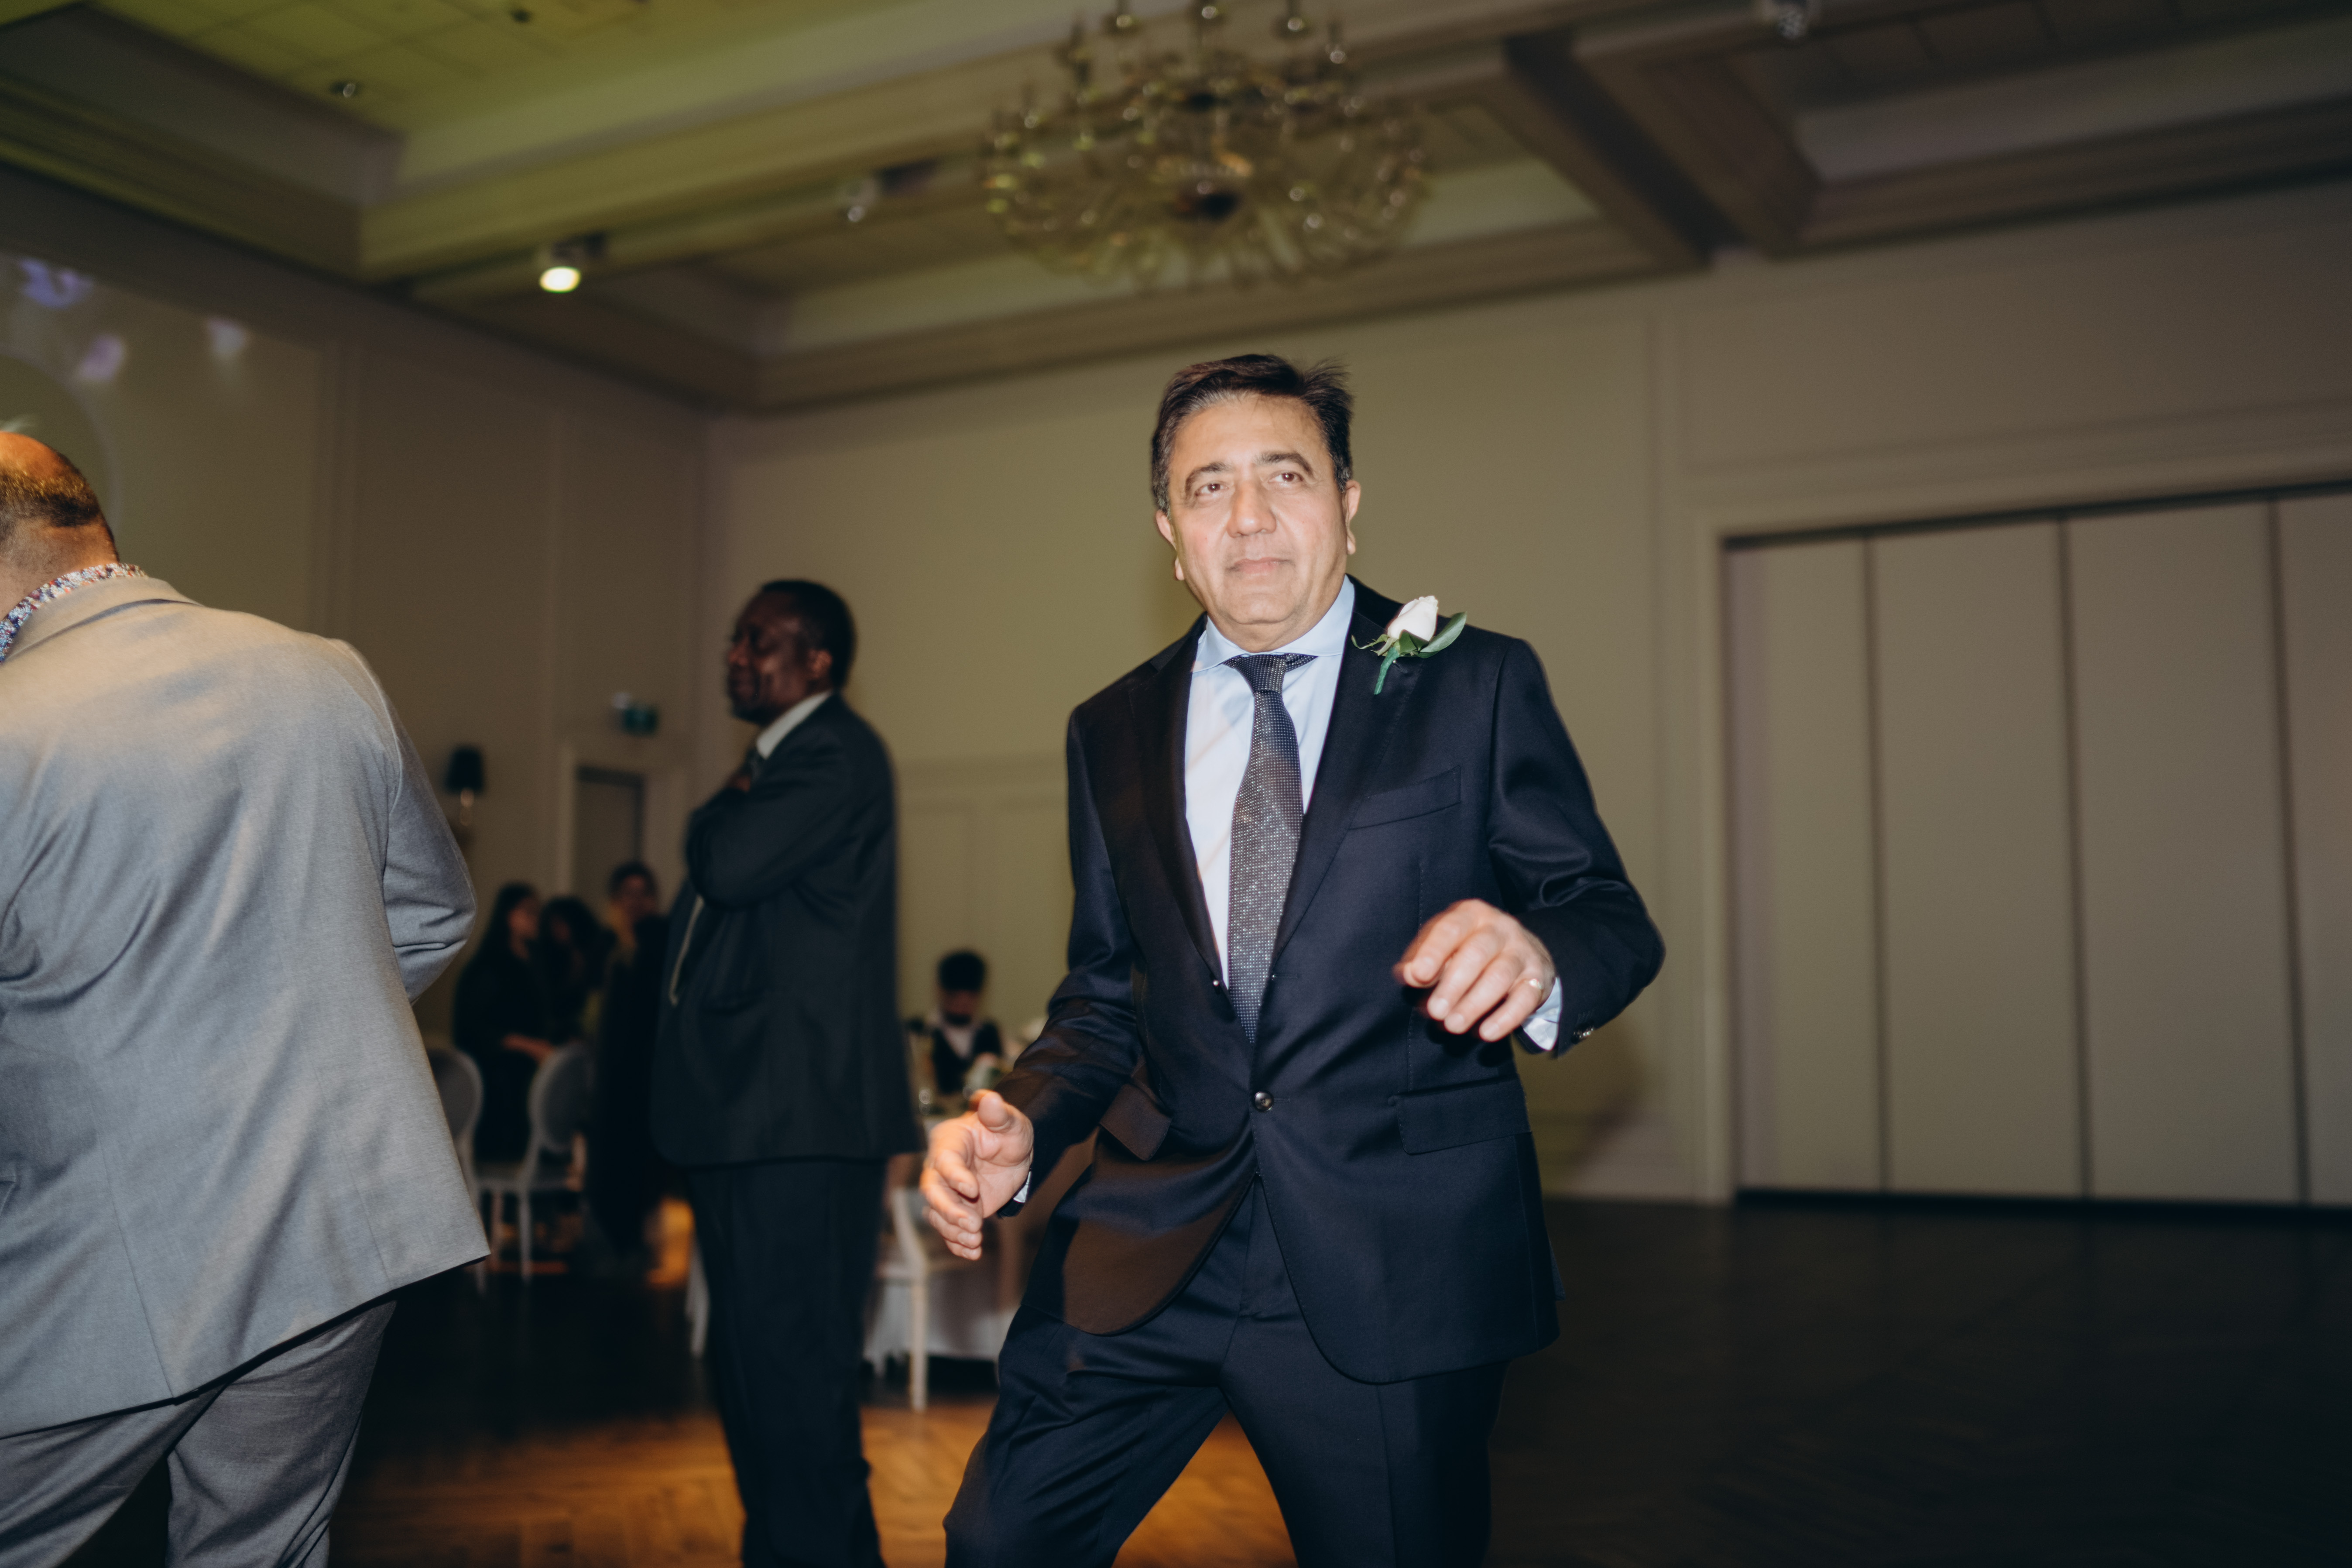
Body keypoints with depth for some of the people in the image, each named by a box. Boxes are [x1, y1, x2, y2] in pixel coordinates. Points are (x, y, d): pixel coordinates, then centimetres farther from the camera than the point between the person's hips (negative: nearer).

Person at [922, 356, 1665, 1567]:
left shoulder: (1477, 684, 1)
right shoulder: (1112, 731, 13)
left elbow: (1612, 919, -2)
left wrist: (1538, 957, -26)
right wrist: (1019, 1124, -3)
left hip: (1393, 1264, -3)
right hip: (1148, 1250, 3)